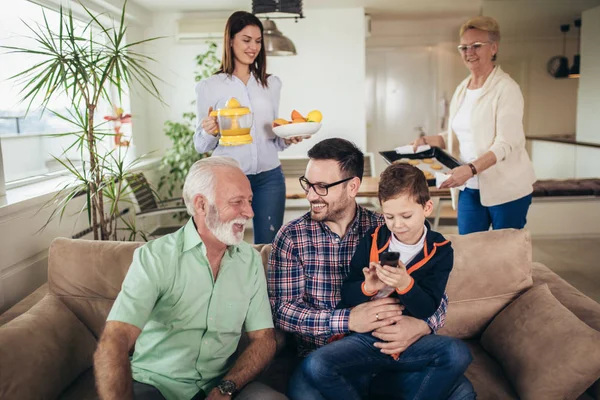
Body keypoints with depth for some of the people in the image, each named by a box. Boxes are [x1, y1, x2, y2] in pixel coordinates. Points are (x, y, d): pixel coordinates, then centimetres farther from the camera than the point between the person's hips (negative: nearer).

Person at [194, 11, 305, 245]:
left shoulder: (272, 84, 9)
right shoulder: (209, 87, -1)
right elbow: (201, 146, 1)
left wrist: (287, 139, -6)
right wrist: (209, 132, -19)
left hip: (269, 177, 3)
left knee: (269, 247, 9)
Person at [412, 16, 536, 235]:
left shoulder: (506, 88, -10)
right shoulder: (462, 88, 10)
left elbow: (505, 144, -18)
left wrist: (471, 169, -32)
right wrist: (426, 141, -2)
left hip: (507, 190, -5)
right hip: (470, 189, 6)